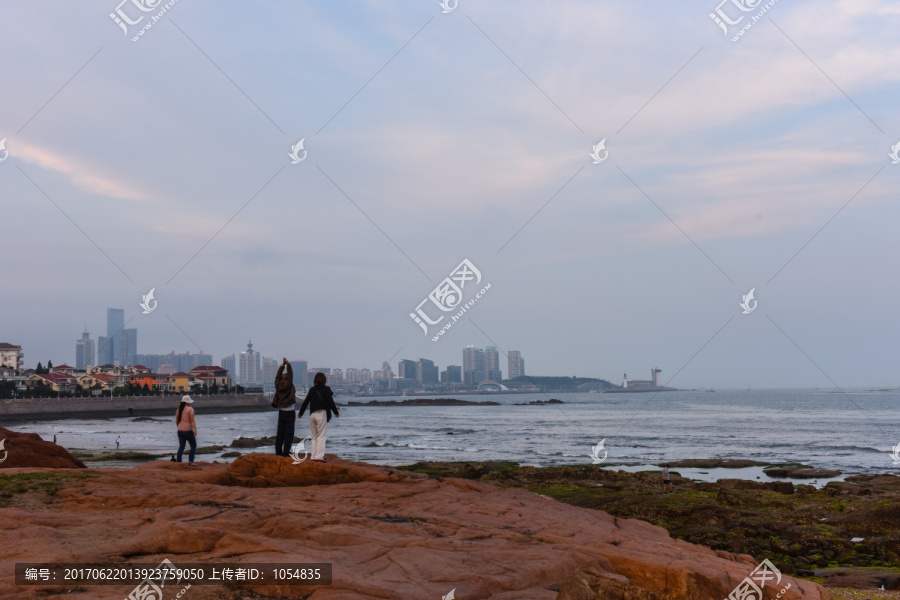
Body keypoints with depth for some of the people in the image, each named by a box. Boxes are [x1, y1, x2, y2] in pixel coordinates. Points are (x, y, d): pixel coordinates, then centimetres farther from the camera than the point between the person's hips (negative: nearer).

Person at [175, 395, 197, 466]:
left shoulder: (178, 409, 8)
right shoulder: (190, 409, -10)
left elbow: (177, 421, 14)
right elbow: (192, 420, -17)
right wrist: (195, 430, -19)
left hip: (180, 431, 6)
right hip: (188, 431, -6)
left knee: (181, 446, 10)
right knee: (193, 446, 7)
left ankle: (178, 461, 4)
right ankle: (190, 461, 0)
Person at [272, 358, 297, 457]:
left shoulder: (278, 385, 0)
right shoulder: (289, 386, -13)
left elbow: (278, 376, 10)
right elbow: (290, 375, -15)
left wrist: (282, 365, 11)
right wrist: (288, 364, -8)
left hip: (281, 411, 6)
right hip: (289, 412, -6)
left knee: (280, 432, 10)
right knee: (289, 433, -4)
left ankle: (278, 451, 11)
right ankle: (286, 451, -8)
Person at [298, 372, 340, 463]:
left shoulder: (312, 390, 7)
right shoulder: (326, 389, -4)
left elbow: (305, 402, 10)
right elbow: (331, 402, -6)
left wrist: (301, 413, 23)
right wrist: (336, 412, 7)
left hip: (312, 414, 4)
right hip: (322, 414, -4)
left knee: (314, 437, 13)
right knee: (321, 437, -3)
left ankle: (314, 456, 12)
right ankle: (319, 457, -10)